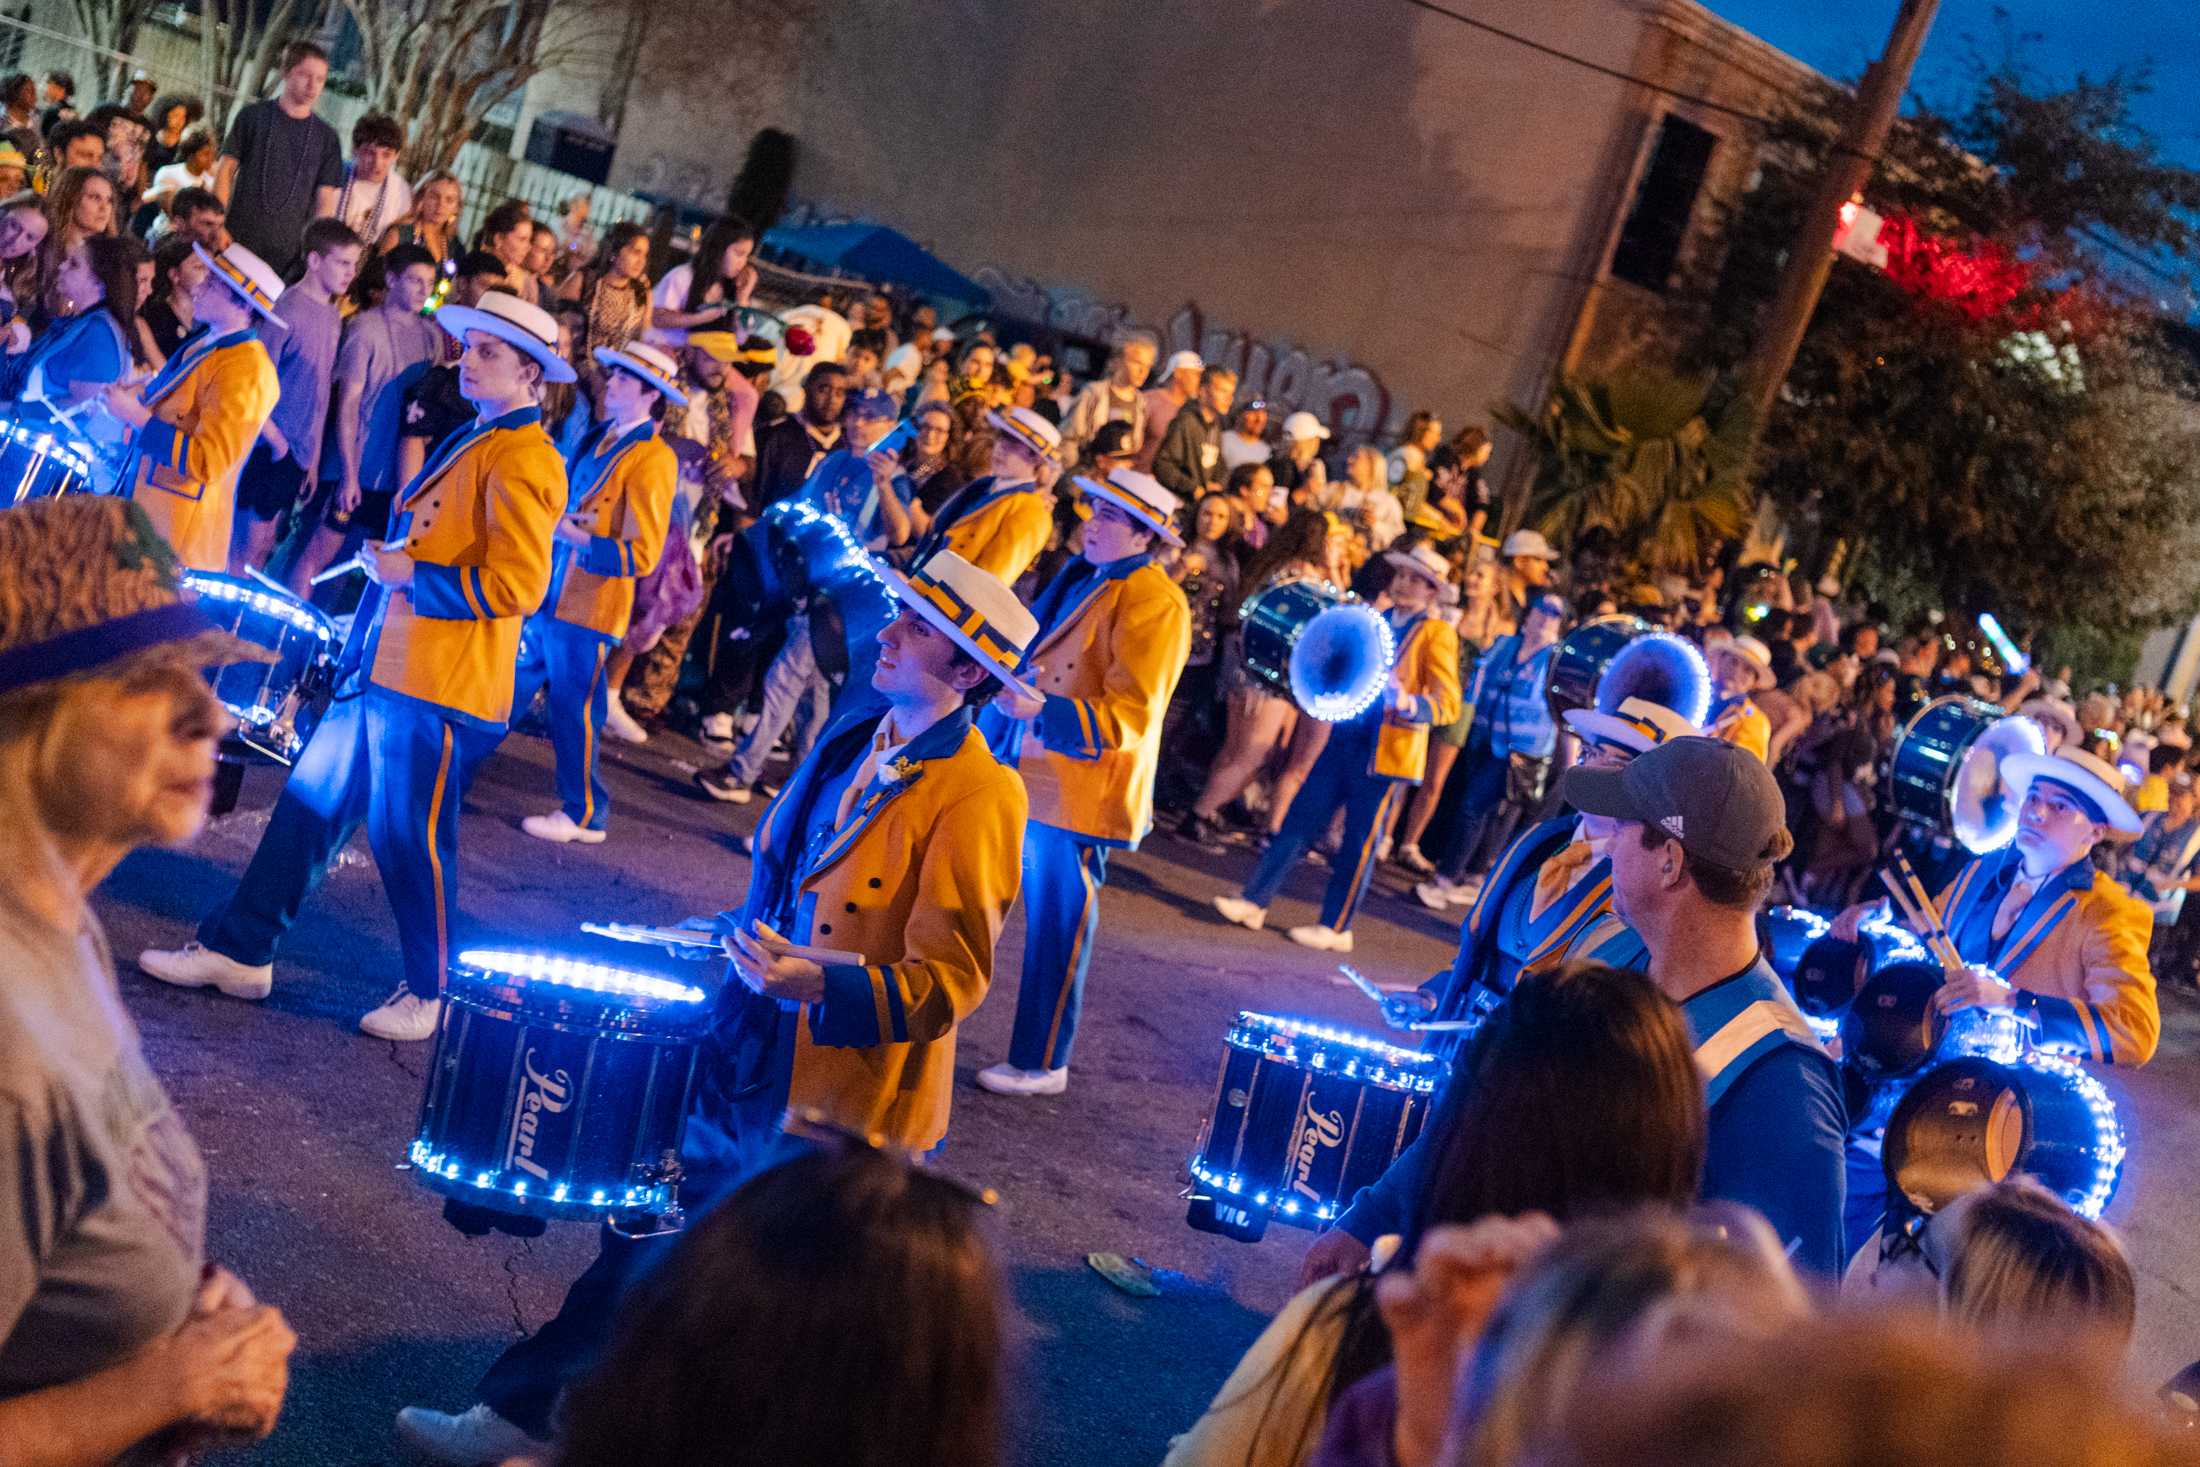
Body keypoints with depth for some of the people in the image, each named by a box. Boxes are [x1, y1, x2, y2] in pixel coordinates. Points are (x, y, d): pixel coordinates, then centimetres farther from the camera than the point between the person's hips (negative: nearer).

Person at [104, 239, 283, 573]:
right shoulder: (205, 340, 8)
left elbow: (206, 463, -27)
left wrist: (138, 417, -22)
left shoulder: (247, 372, -22)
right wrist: (133, 398, 10)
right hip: (141, 503, 9)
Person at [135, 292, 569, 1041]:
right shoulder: (468, 443, 16)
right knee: (309, 806, 13)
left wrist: (410, 575, -16)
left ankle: (431, 994, 19)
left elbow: (516, 585, -23)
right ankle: (238, 950, 23)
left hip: (441, 691, -10)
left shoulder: (524, 460, -15)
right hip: (382, 671, 10)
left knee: (411, 839, 1)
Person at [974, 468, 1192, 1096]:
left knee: (1057, 924, 0)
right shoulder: (1081, 577, 12)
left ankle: (1041, 1063, 12)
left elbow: (1129, 716, -21)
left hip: (1078, 791, -8)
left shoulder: (1154, 603, -15)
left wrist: (1042, 710, -31)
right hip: (1023, 775, 8)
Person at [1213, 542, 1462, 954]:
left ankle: (1336, 927, 13)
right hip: (1344, 735, 6)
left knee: (1360, 840, 2)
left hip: (1386, 750, -6)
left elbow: (1449, 704, -13)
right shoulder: (1374, 618, 12)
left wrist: (1408, 704, -32)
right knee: (1301, 819, 5)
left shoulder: (1437, 634, -6)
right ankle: (1254, 902, 9)